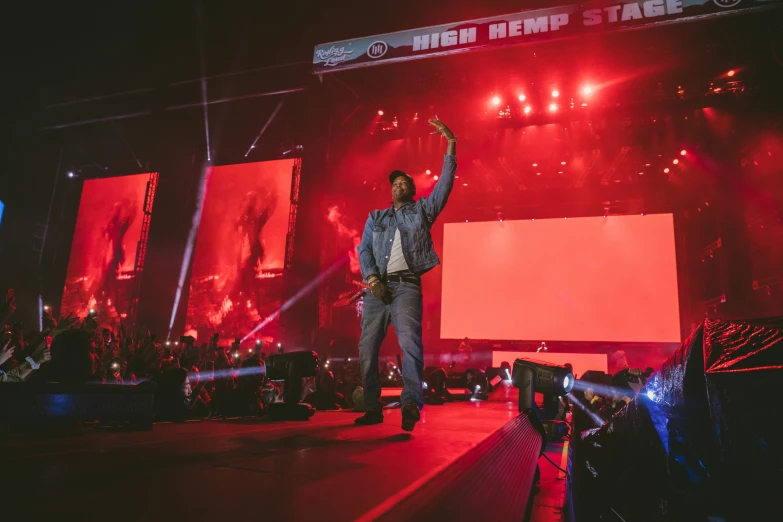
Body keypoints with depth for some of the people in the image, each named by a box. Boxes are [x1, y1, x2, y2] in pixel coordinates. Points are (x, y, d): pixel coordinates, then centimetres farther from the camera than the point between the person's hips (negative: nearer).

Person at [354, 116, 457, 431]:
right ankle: (372, 409, 9)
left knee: (409, 341, -23)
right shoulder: (375, 217, 21)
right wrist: (371, 279, -7)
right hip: (378, 286, 4)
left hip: (406, 285, -3)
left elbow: (445, 182, 6)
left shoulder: (422, 210, 16)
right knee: (367, 348, 0)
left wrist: (450, 145, -1)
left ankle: (411, 404, -31)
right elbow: (364, 249, 10)